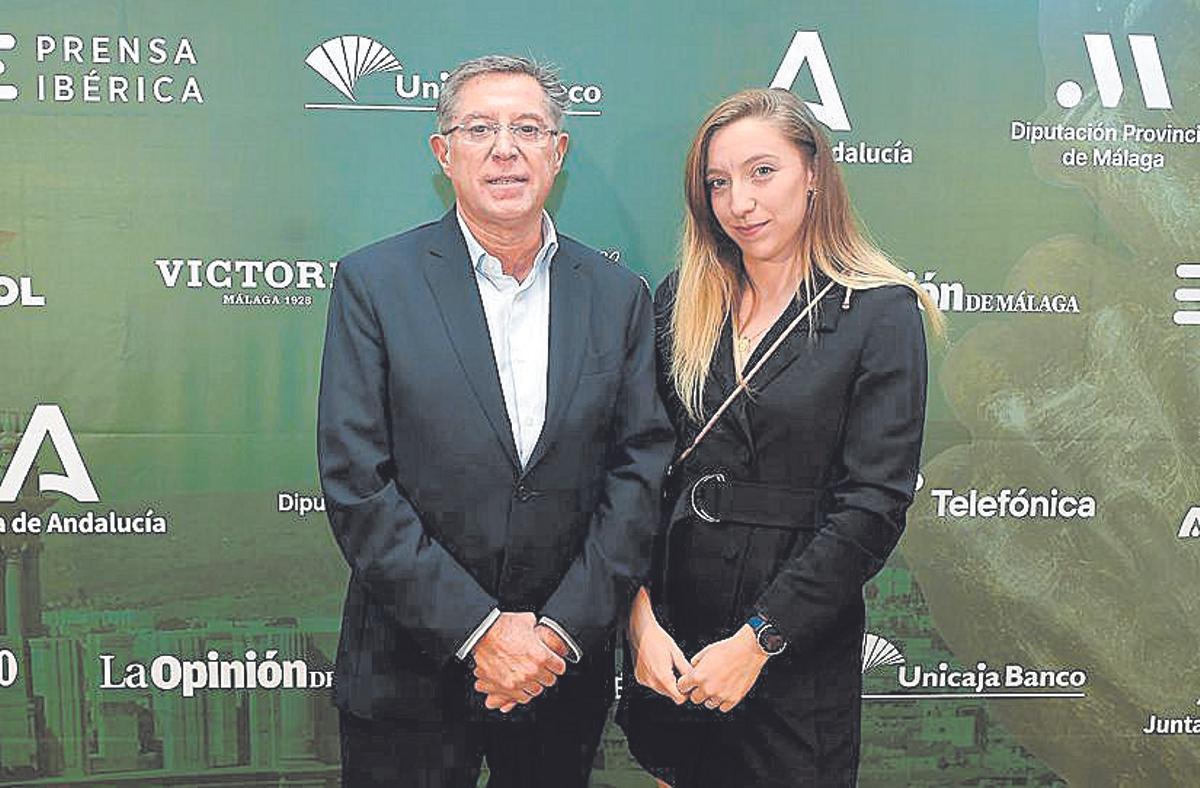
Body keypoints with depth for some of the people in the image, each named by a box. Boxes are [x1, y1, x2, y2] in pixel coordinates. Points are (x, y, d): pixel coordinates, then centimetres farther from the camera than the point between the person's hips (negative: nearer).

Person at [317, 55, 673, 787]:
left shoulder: (620, 296, 2)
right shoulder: (374, 281, -6)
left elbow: (641, 469, -2)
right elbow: (357, 485, -10)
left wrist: (561, 631, -11)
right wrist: (479, 629, -14)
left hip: (565, 671, 2)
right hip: (412, 672, -2)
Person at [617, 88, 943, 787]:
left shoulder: (881, 314, -8)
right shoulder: (678, 303, 4)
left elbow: (874, 505, -13)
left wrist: (757, 639, -15)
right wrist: (643, 616, -10)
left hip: (798, 658, -3)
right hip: (668, 642, 4)